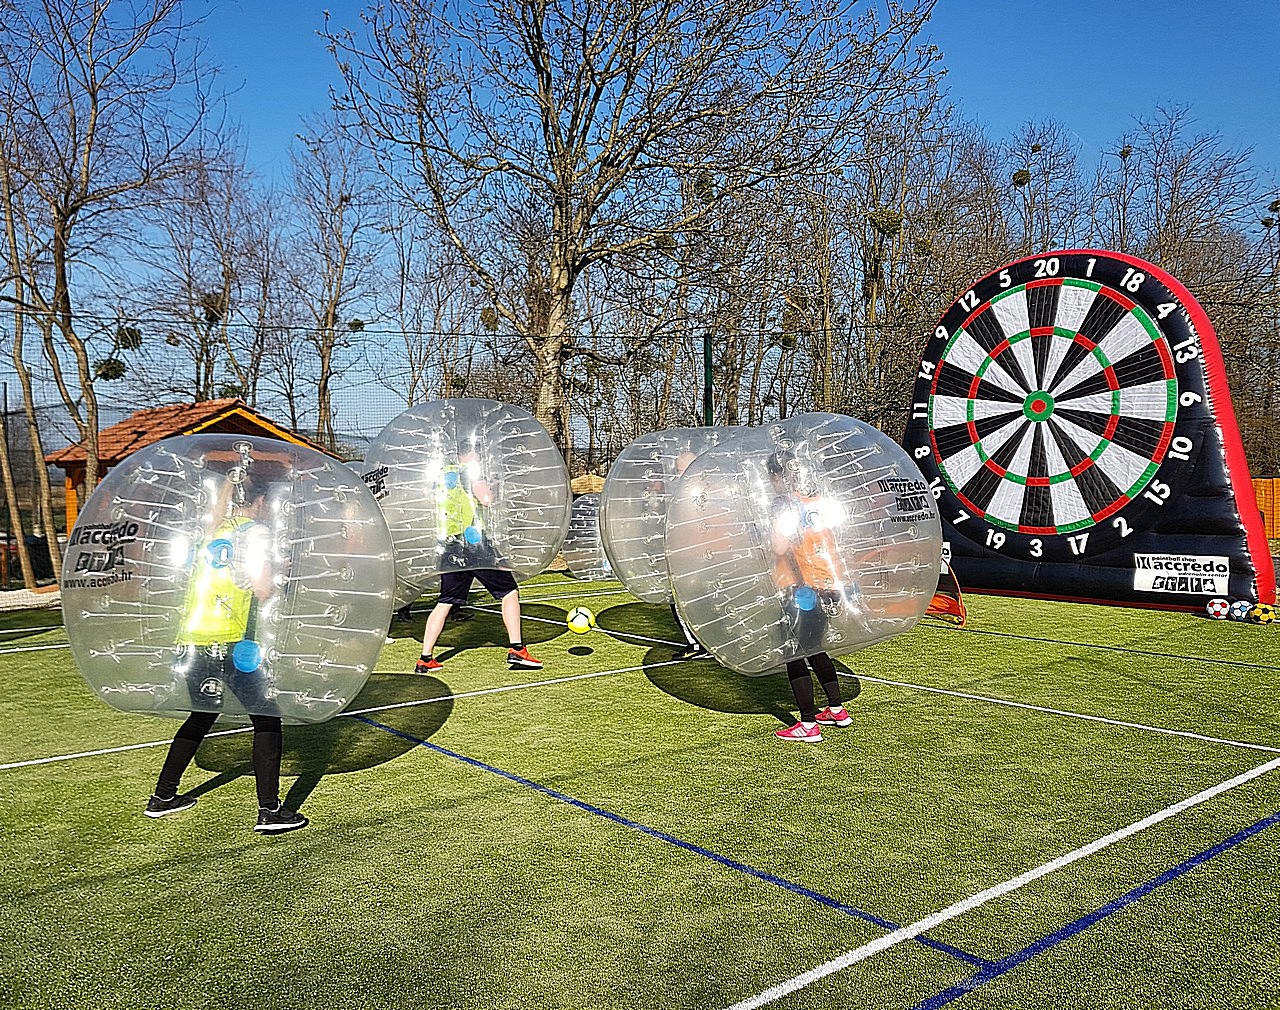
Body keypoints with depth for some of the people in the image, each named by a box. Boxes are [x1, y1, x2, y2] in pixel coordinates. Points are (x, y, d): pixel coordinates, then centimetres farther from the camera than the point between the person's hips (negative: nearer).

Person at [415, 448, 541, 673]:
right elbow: (487, 500, -16)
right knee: (510, 591, 2)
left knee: (445, 602, 11)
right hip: (474, 543, -7)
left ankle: (425, 658, 9)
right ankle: (516, 650, -5)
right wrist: (490, 487, 5)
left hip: (450, 546, 7)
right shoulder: (471, 470, -2)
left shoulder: (444, 473, 17)